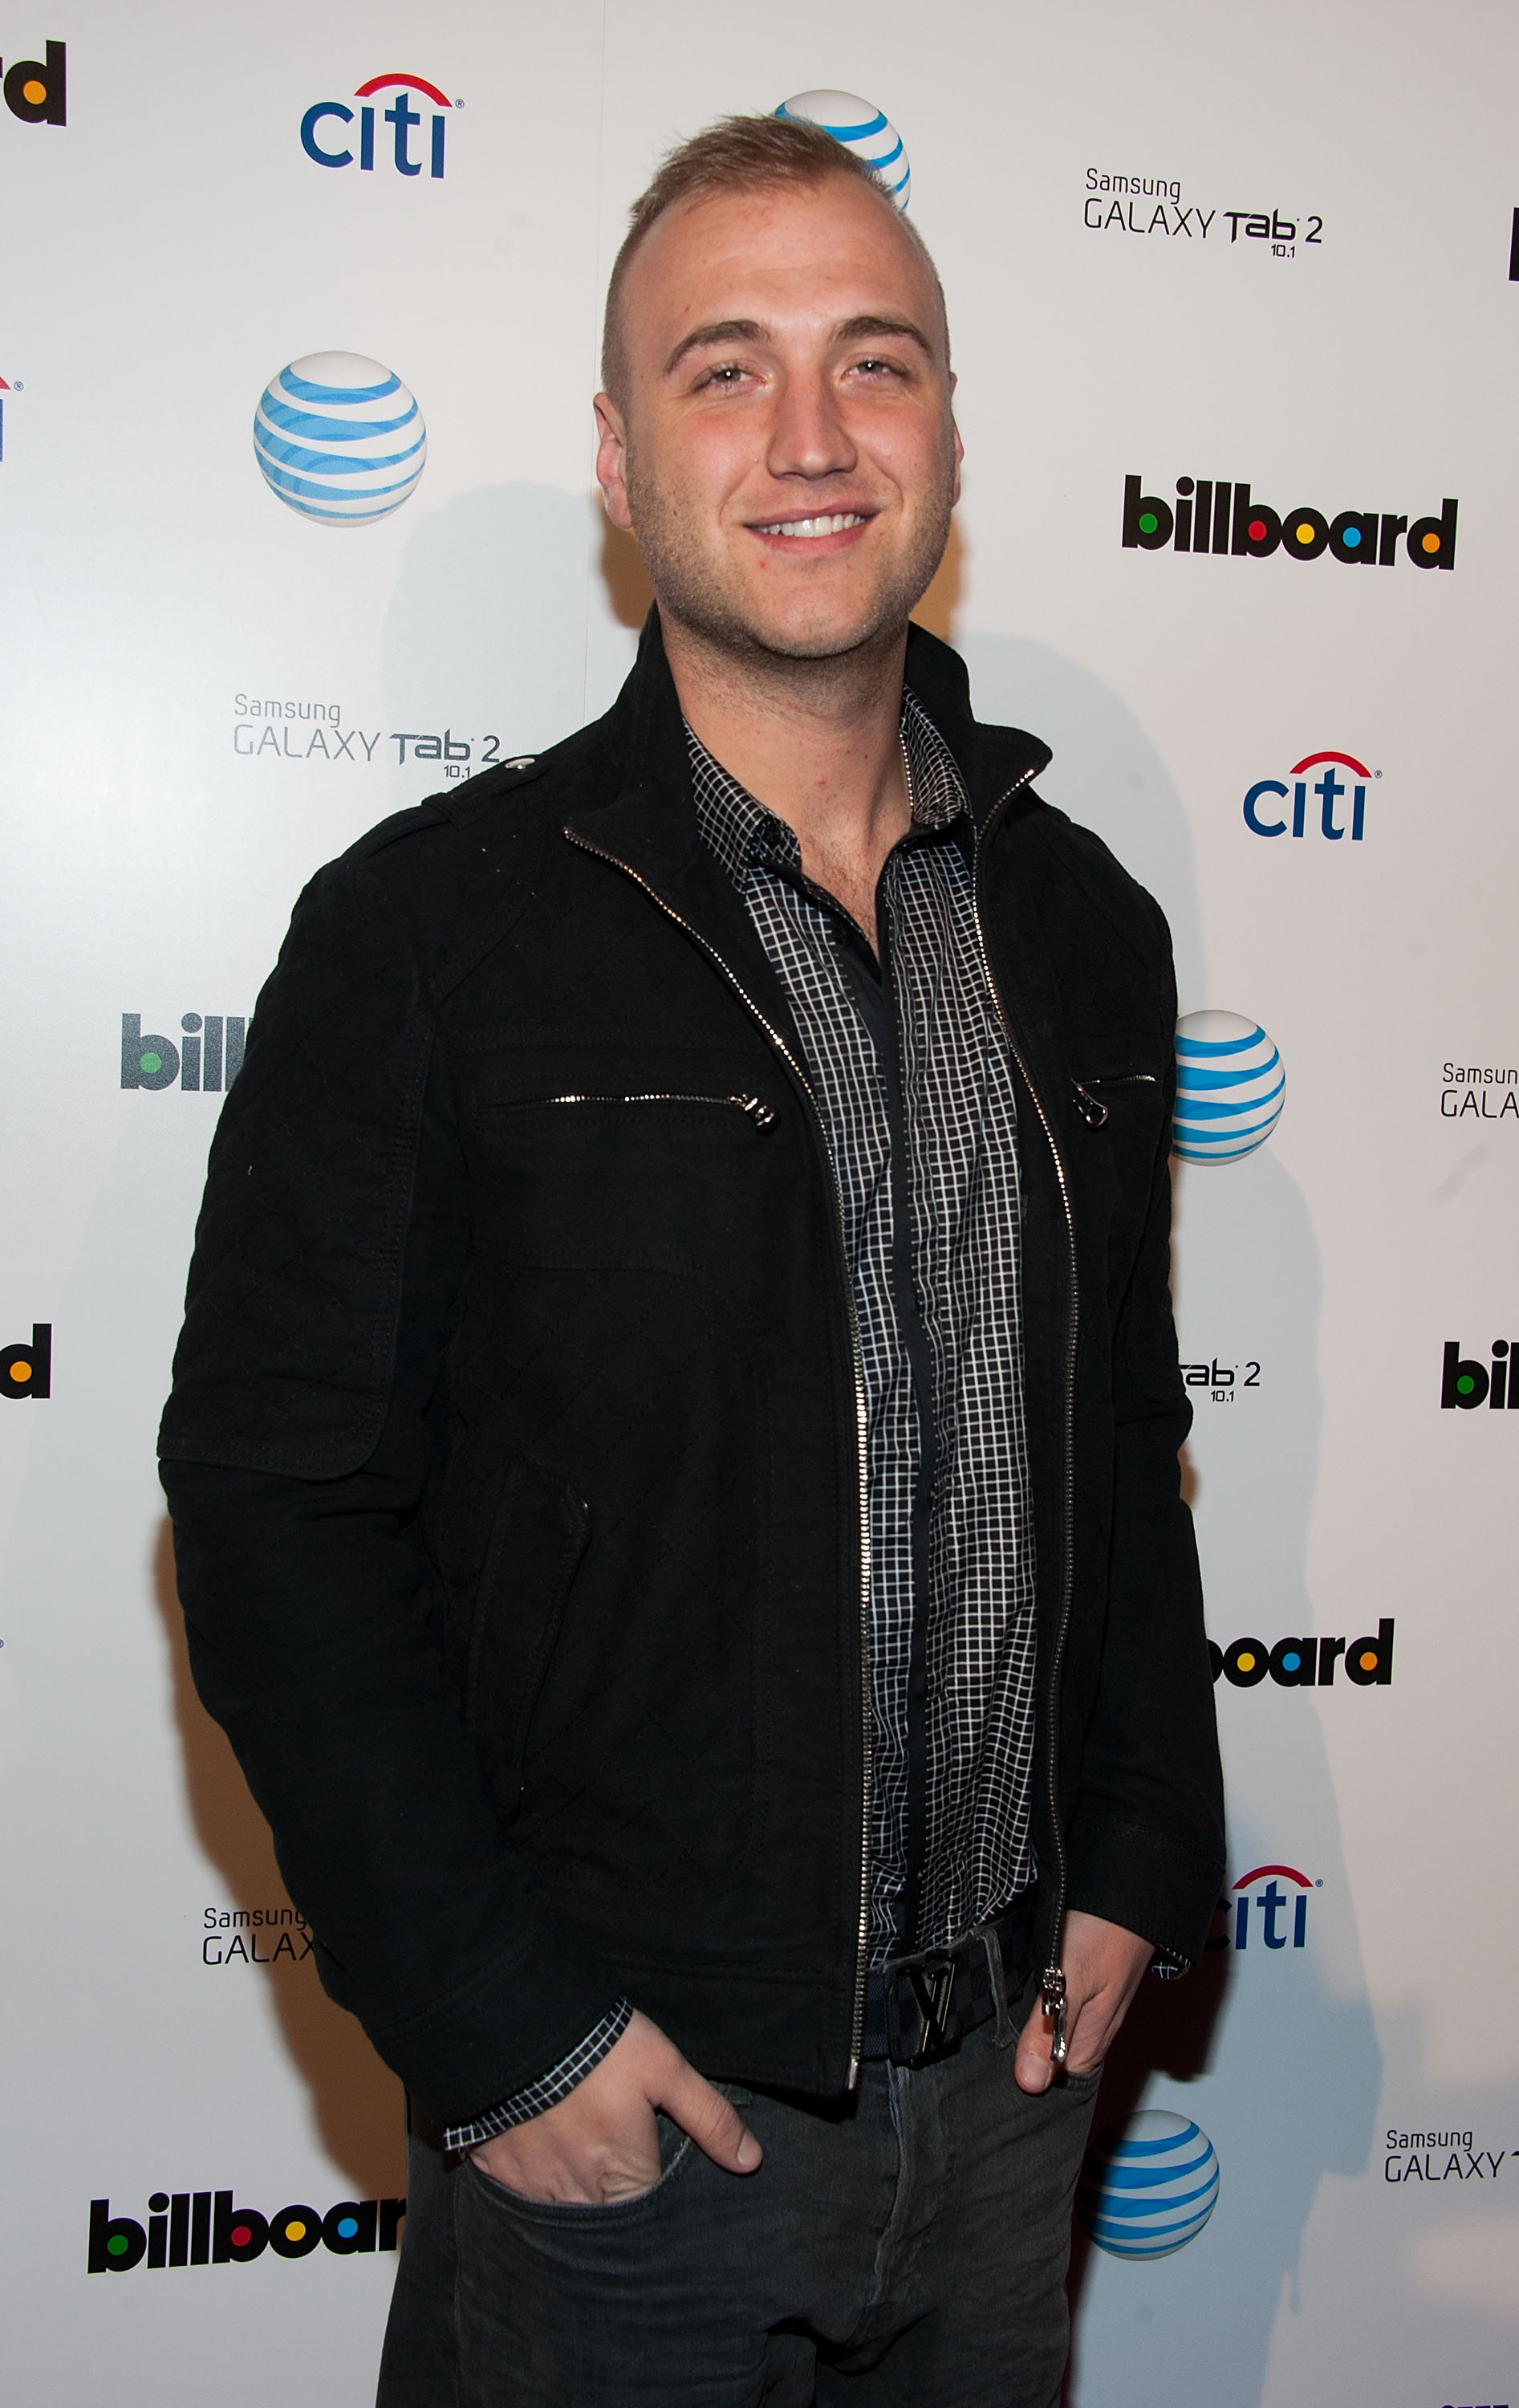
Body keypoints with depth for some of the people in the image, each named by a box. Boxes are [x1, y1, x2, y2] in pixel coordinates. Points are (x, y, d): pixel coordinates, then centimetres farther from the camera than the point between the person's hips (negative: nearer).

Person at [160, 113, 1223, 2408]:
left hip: (1007, 2063, 5)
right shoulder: (427, 932, -12)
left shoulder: (1082, 926, 3)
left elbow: (1130, 1436, 11)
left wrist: (1139, 1867, 6)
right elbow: (276, 1508, -13)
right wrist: (499, 2029, -14)